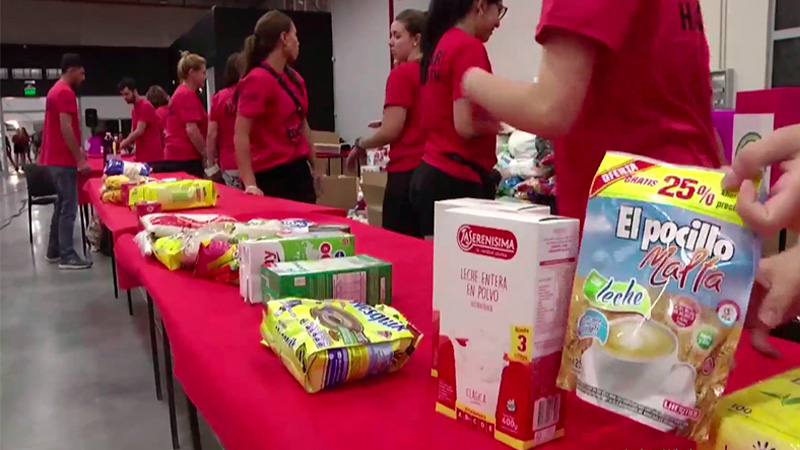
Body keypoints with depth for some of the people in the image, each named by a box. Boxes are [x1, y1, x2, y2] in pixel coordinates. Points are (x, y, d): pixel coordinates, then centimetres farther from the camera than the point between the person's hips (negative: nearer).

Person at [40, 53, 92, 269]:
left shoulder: (55, 90, 18)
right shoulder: (66, 92, -14)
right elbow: (66, 128, -21)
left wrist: (78, 153, 22)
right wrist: (80, 159, -20)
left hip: (55, 158, 10)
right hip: (63, 159, -10)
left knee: (61, 205, 15)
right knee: (69, 208, -8)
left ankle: (54, 251, 21)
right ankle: (67, 256, -5)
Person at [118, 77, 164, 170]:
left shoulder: (145, 106, -11)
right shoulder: (134, 109, 17)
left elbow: (139, 131, -16)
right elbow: (134, 132, 17)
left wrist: (123, 143, -8)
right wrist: (126, 142, -2)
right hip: (142, 156, 9)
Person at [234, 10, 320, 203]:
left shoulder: (295, 79, 10)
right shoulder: (257, 79, -14)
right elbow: (240, 136, -19)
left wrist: (314, 167, 19)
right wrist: (250, 184, -26)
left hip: (299, 171, 8)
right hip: (272, 176, -7)